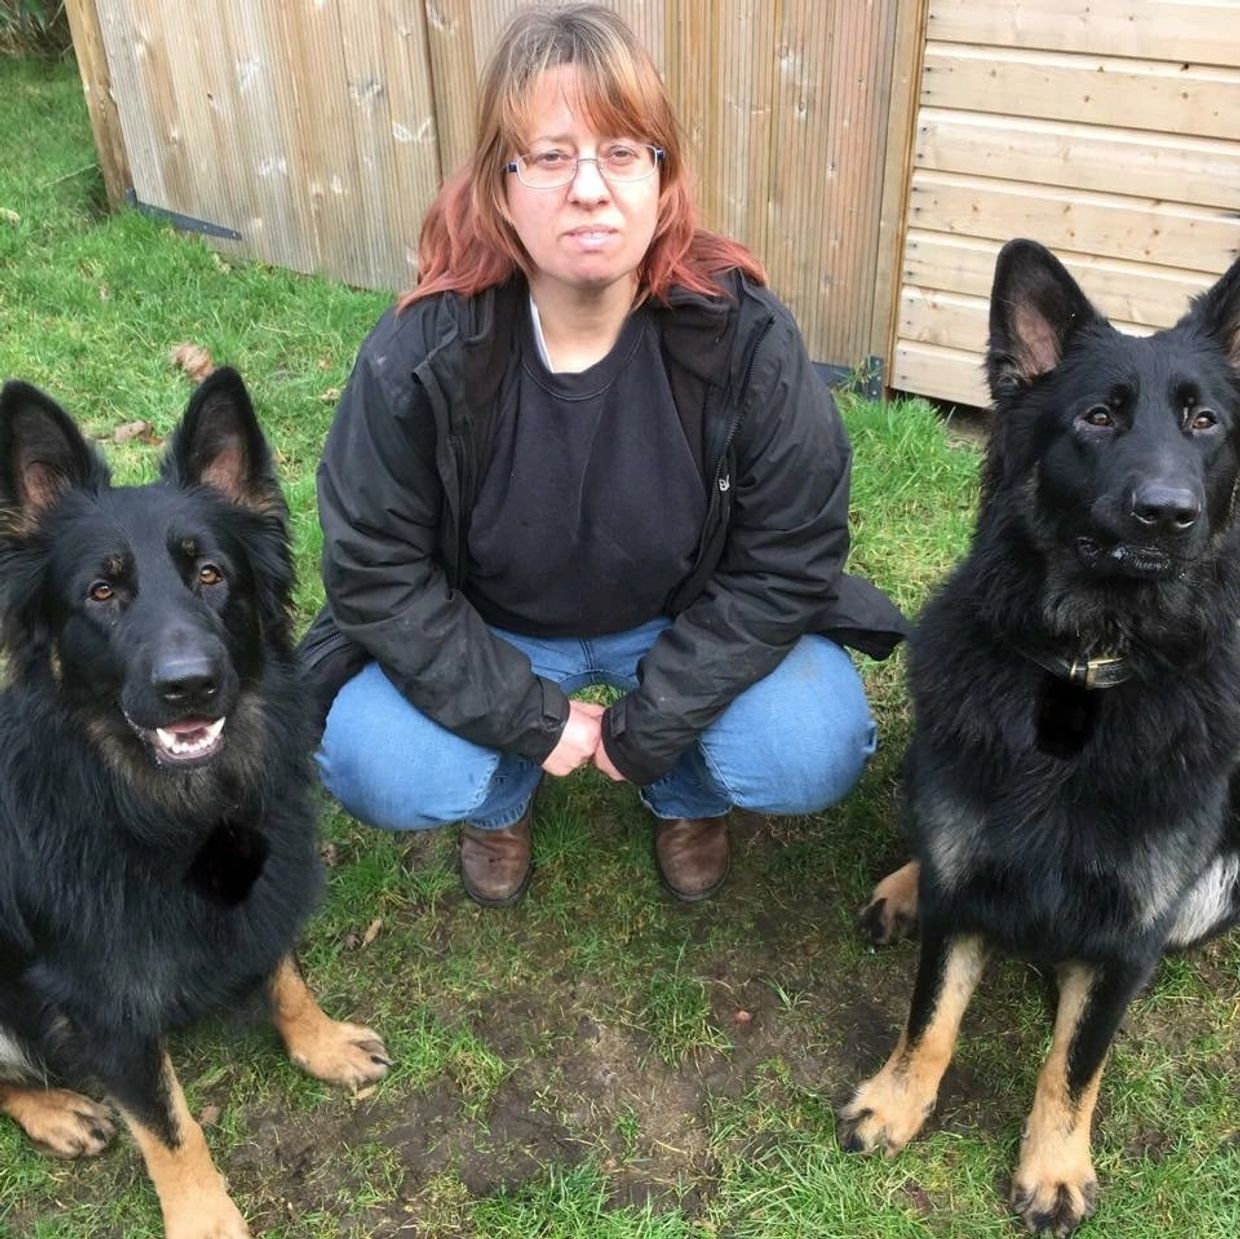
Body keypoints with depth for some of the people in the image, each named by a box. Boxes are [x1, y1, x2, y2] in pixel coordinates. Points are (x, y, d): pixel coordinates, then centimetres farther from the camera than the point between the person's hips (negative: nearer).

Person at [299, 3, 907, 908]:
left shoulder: (744, 334, -23)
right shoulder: (422, 355, -23)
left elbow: (788, 555, -17)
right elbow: (378, 568, -15)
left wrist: (651, 722, -18)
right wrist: (528, 715, -19)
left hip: (689, 623, 0)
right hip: (489, 636, 0)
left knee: (814, 756, -22)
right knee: (377, 771, -23)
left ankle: (686, 793, 15)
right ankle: (502, 795, 15)